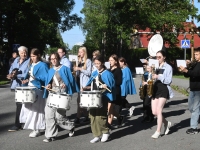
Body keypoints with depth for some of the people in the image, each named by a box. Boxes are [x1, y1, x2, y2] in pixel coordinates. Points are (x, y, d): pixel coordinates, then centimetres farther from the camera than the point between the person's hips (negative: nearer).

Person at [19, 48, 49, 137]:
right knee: (29, 108, 9)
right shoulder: (31, 65, 15)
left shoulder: (42, 65, -8)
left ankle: (37, 129, 2)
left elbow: (46, 78, -14)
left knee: (36, 109, -7)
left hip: (38, 90, -8)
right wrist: (26, 80, 5)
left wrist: (36, 79, -27)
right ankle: (35, 126, 21)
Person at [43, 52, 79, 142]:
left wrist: (65, 84, -16)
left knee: (59, 116, -9)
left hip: (62, 93, -5)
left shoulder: (64, 69, 3)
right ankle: (50, 135, 4)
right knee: (49, 115, -4)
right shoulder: (50, 71, 17)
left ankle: (70, 127, 19)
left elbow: (71, 80, 1)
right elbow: (48, 81, 19)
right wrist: (48, 85, -3)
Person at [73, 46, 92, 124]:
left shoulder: (88, 61, -3)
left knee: (80, 100, -10)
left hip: (85, 84, -7)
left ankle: (78, 118, -9)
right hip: (79, 83, 7)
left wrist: (80, 69, -17)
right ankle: (86, 117, 15)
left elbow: (89, 73, -11)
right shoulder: (79, 61, 18)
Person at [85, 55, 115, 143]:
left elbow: (111, 86, -6)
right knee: (93, 116, 4)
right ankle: (96, 135, 15)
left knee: (100, 116, -10)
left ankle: (106, 132, 13)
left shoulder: (107, 74, -6)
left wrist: (106, 86, -25)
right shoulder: (94, 73, 13)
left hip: (103, 98, -6)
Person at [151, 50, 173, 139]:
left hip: (164, 90, -6)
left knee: (158, 111, -12)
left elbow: (169, 80, -11)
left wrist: (158, 77, -22)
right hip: (155, 89, 6)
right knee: (154, 112, 3)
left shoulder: (168, 67, -1)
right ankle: (166, 123, 29)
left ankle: (158, 131, -2)